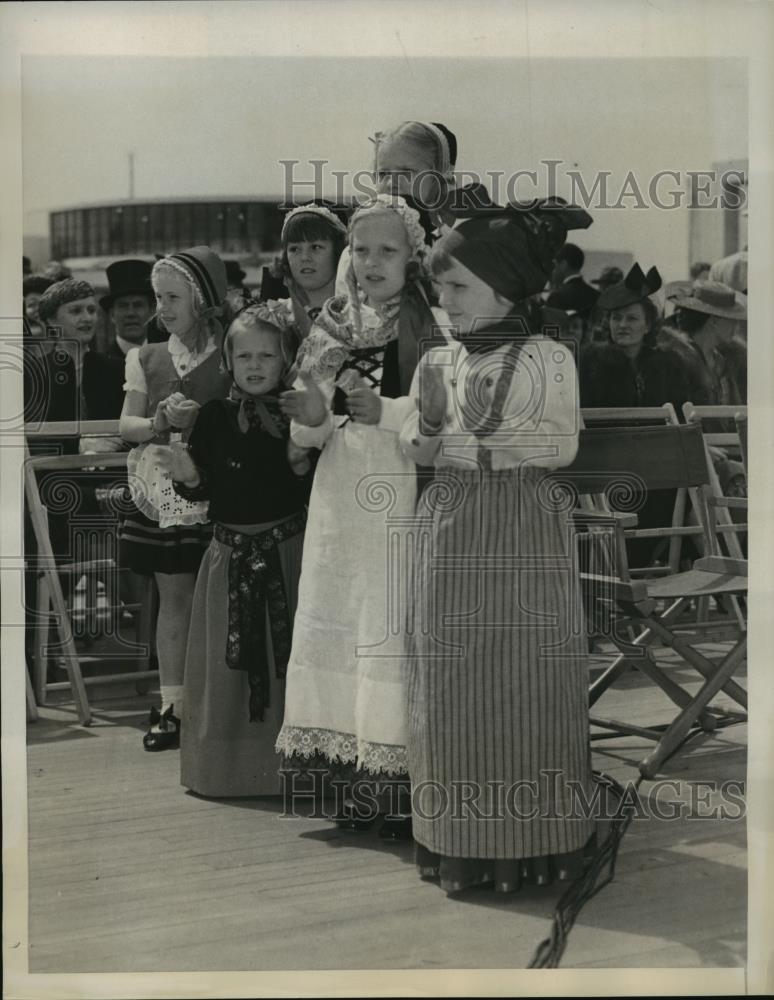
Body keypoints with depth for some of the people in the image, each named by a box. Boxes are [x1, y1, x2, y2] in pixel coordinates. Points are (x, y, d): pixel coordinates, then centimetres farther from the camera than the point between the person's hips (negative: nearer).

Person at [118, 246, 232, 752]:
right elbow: (127, 425, 6)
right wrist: (161, 422, -12)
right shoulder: (146, 359, 10)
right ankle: (173, 706, 13)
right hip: (165, 495, 3)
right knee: (174, 596, 7)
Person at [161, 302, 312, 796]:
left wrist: (301, 464, -20)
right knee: (227, 662, 7)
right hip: (232, 552, 1)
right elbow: (202, 490, 4)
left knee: (287, 655, 4)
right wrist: (188, 477, -17)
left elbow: (316, 495, -2)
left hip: (286, 551, -1)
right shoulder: (215, 416, 1)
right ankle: (228, 764, 20)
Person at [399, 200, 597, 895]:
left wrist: (491, 441, -16)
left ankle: (534, 836, 11)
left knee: (529, 683, 0)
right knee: (455, 684, 4)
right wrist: (430, 421, -11)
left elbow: (563, 446, -8)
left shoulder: (549, 358, -1)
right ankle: (462, 840, 13)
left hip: (527, 541, -4)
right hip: (454, 537, 4)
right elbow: (414, 450, 9)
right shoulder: (439, 361, 12)